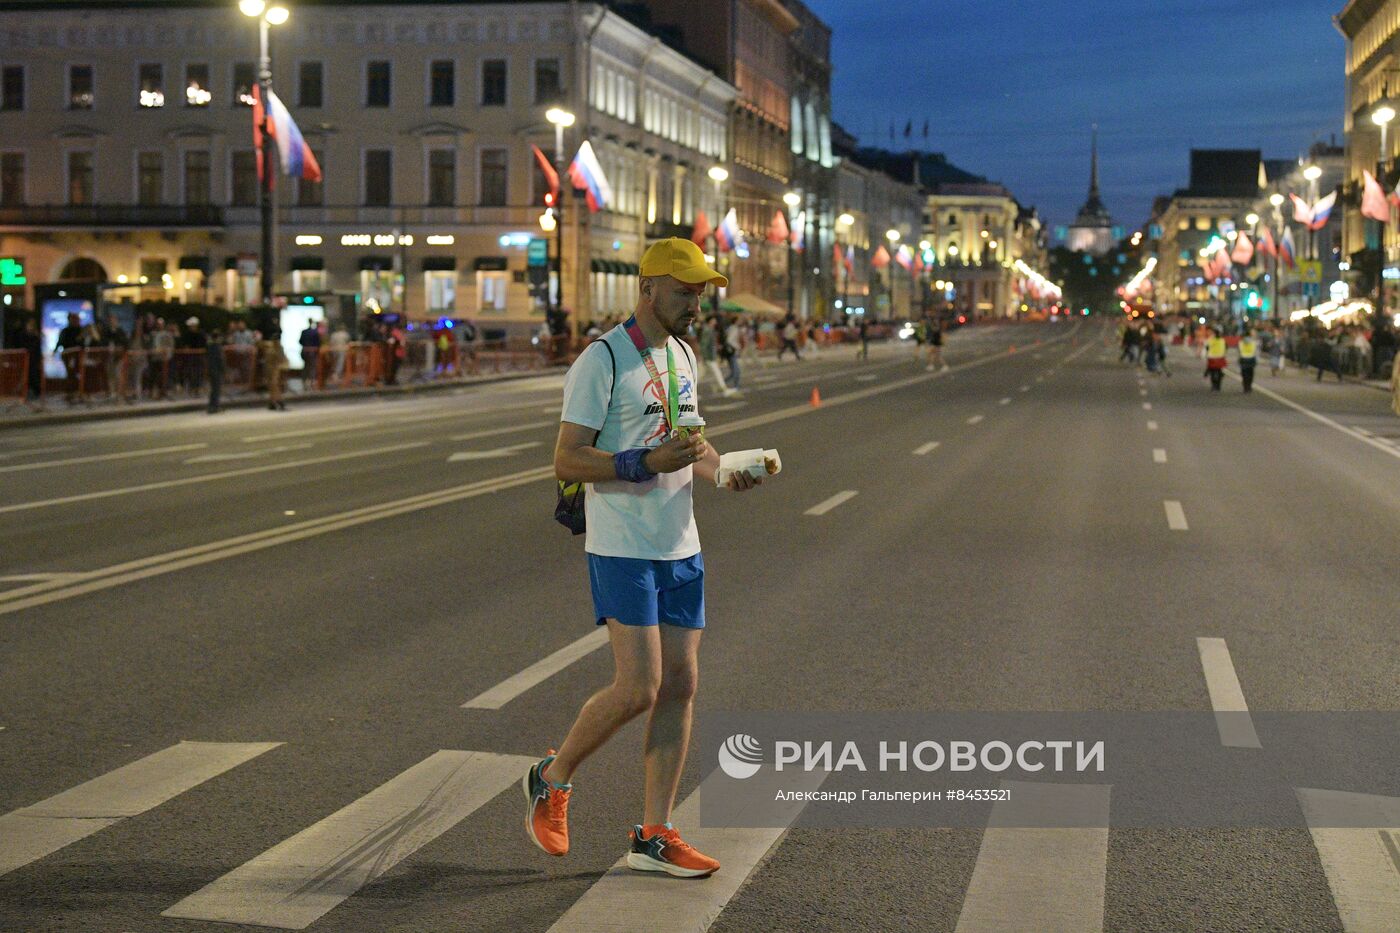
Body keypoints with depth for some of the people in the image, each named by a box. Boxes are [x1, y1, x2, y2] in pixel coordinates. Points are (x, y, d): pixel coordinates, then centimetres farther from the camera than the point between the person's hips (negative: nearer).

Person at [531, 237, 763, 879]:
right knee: (638, 688, -12)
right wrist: (648, 463, -25)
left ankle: (654, 836, 11)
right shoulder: (603, 360, -11)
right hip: (621, 550, -8)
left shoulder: (681, 357, 14)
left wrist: (723, 471, 3)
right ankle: (553, 778, 13)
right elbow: (567, 461, -14)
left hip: (681, 548, 8)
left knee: (679, 686, 4)